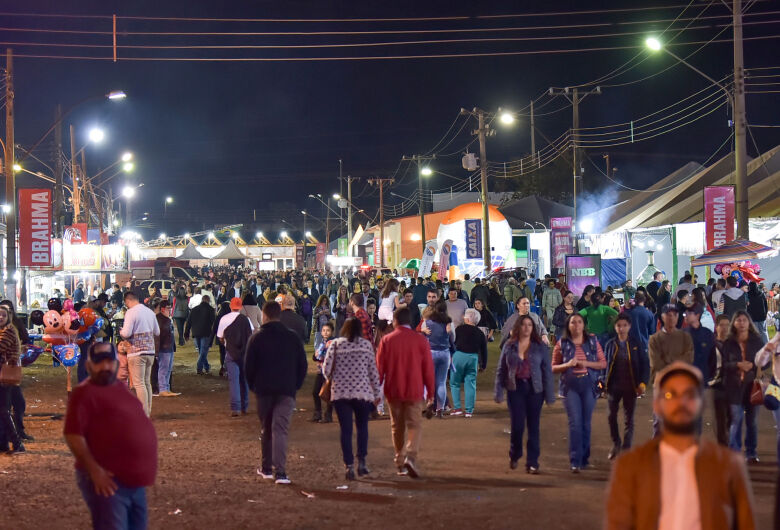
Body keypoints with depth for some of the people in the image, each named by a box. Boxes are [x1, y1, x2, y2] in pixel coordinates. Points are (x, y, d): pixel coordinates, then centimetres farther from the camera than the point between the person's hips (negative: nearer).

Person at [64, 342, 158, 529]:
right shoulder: (85, 393, -10)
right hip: (108, 481, -9)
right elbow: (73, 434, -18)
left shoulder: (121, 389, 16)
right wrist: (95, 470, -23)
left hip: (134, 480, 9)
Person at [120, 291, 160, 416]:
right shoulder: (150, 311, 10)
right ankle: (148, 410, 18)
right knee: (146, 382, 15)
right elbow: (157, 332, 17)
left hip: (136, 352, -7)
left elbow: (126, 333, -18)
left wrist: (121, 331, 3)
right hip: (150, 351, 7)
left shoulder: (131, 312, -12)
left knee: (138, 383, -4)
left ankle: (144, 414, -7)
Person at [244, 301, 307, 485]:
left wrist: (253, 386, 13)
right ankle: (280, 471, -18)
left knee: (265, 428, 15)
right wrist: (296, 385, 15)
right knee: (280, 429, -6)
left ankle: (266, 468, 23)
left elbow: (248, 365, -1)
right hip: (287, 390, 0)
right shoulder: (293, 338, 4)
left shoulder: (257, 337, -1)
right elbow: (303, 365, 7)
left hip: (263, 390, 0)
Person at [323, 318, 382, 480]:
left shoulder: (335, 344, 2)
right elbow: (373, 371, 4)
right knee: (362, 426, 15)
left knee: (345, 430, 3)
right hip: (362, 392, 0)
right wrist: (377, 393, 11)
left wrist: (332, 380, 20)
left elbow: (326, 368, -2)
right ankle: (361, 461, 5)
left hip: (340, 392, 0)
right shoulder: (366, 345, 3)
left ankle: (349, 465, -1)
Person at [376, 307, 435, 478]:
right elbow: (428, 367, -1)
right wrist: (430, 392, 7)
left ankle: (400, 462, 17)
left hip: (393, 391, 1)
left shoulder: (387, 340, -1)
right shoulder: (420, 340, -2)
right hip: (414, 391, -1)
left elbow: (379, 367, 1)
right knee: (415, 425, 1)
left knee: (397, 427, 13)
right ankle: (411, 456, -22)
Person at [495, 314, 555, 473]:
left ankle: (532, 463, 7)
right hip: (515, 388, 0)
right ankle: (514, 456, 21)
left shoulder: (540, 347, 3)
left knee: (533, 426, 1)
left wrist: (549, 395, -3)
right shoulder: (509, 346, 5)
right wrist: (499, 393, 1)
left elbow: (547, 371, 2)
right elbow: (501, 370, 8)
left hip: (534, 388, 0)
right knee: (517, 425, -4)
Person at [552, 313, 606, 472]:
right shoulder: (562, 344, 4)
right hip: (570, 386, -2)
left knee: (586, 423, 7)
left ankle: (584, 459, 19)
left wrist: (585, 363, -10)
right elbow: (553, 367, 5)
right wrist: (568, 365, -13)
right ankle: (575, 461, -10)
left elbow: (603, 363, 5)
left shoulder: (592, 341, 6)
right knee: (575, 423, -9)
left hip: (588, 385, 2)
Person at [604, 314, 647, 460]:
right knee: (612, 416, 6)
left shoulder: (636, 344, -1)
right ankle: (616, 445, 25)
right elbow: (604, 364, 5)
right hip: (613, 386, 2)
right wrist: (602, 382, -5)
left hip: (630, 386, -2)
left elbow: (643, 364, 0)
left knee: (629, 418, 1)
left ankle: (626, 448, 5)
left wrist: (642, 383, -9)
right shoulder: (610, 344, 2)